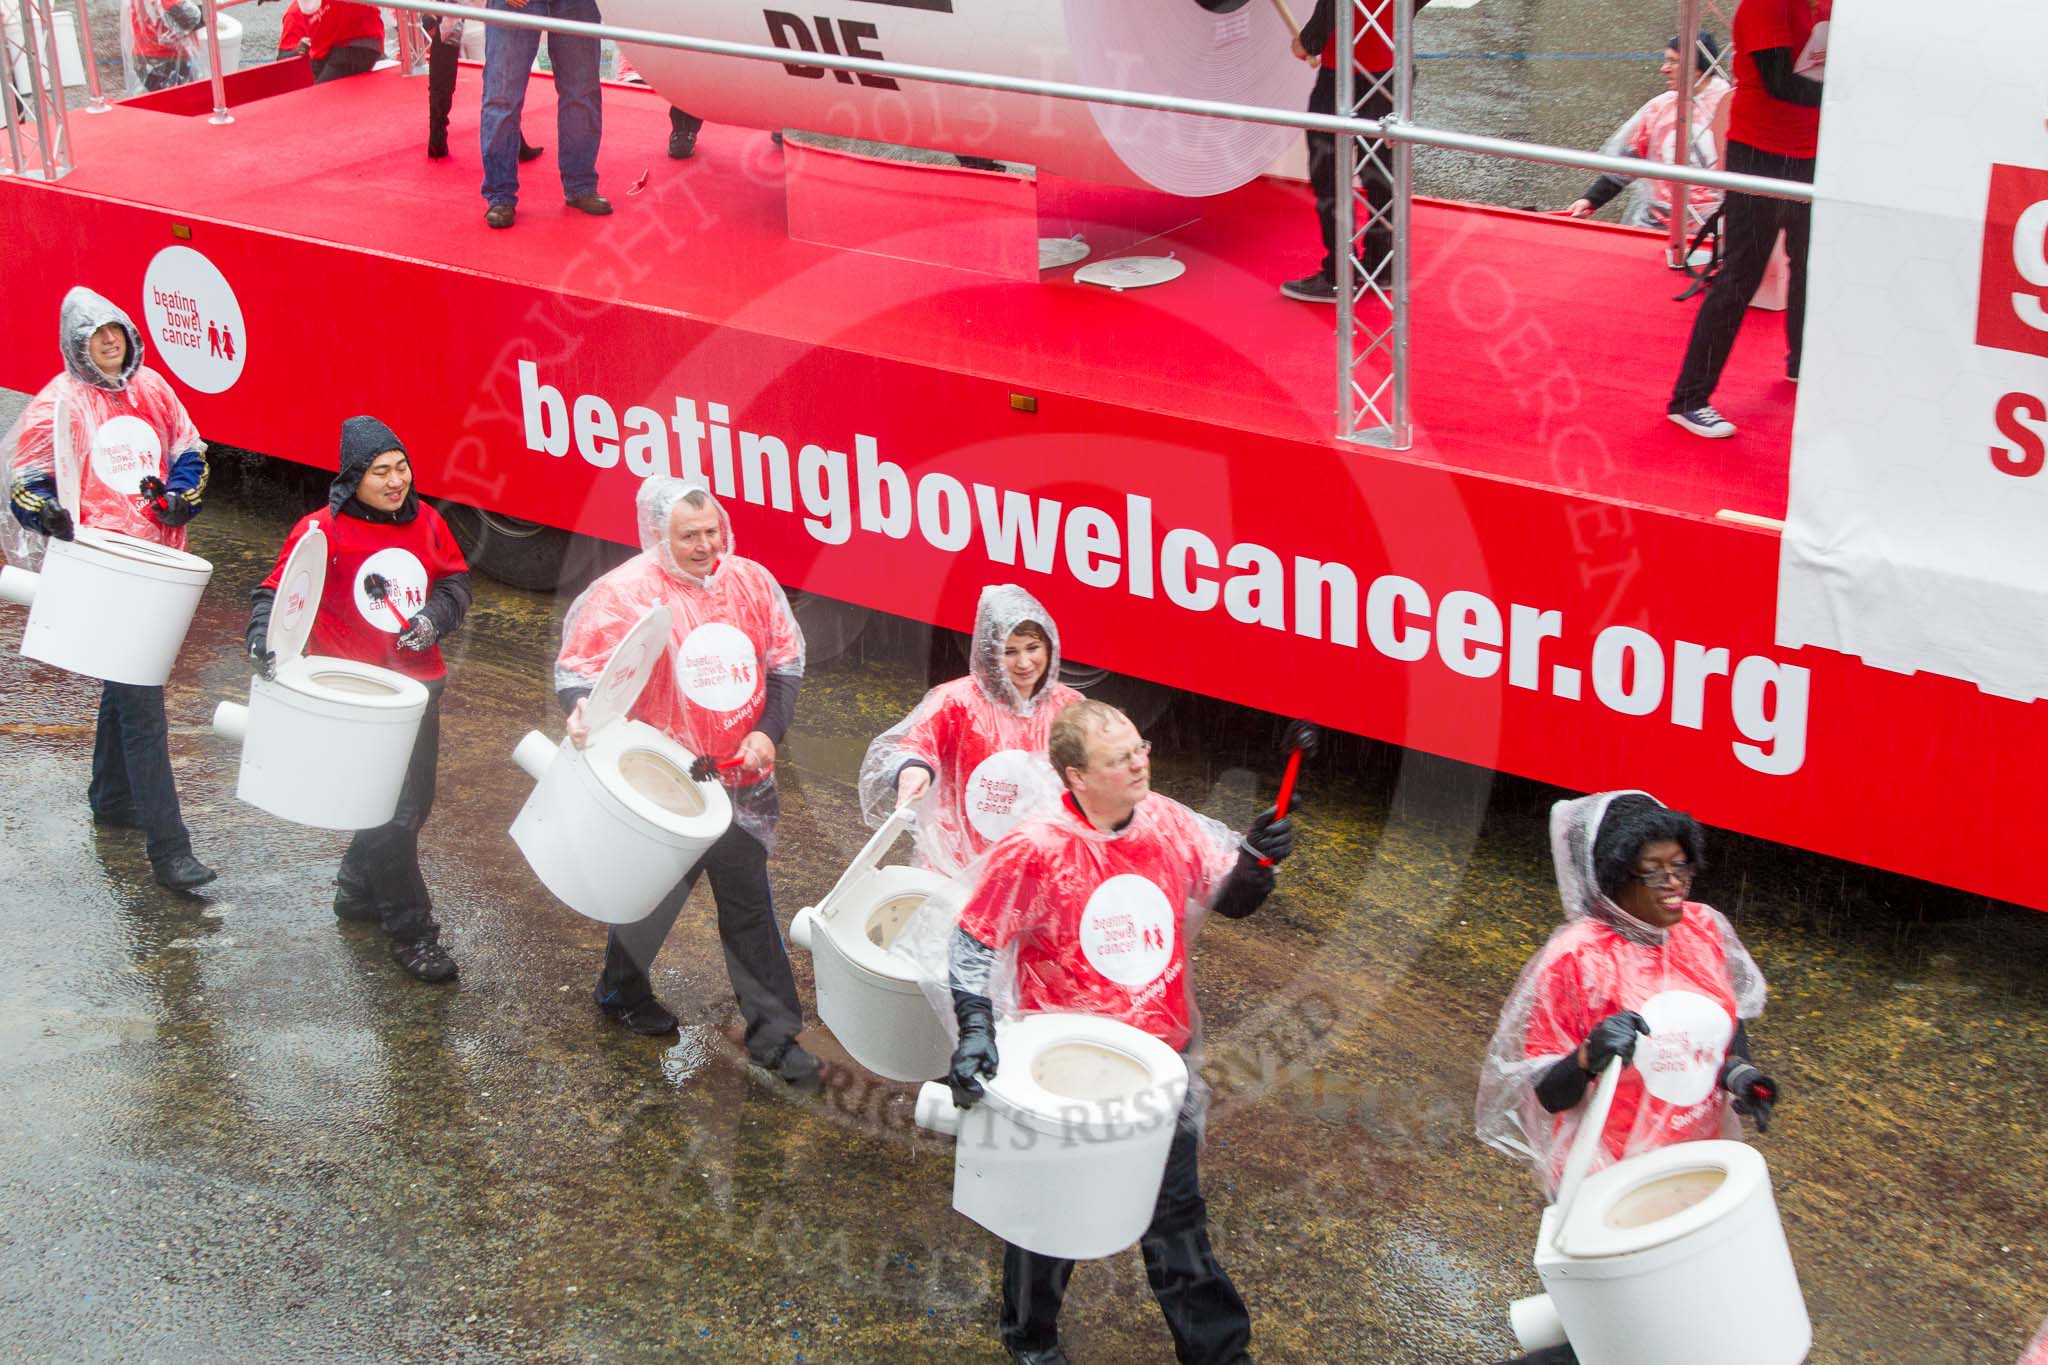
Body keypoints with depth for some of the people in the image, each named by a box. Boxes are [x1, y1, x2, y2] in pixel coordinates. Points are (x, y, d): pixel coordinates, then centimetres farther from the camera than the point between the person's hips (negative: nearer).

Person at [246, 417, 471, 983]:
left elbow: (455, 581, 11)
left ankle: (358, 891, 39)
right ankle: (410, 931, 3)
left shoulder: (425, 521, 3)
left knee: (414, 802, 17)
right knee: (390, 811, -7)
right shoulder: (322, 531, -11)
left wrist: (435, 617, -9)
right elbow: (277, 591, -7)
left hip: (419, 686, 6)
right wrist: (264, 637, -26)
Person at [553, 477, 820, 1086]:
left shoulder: (752, 582, 1)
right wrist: (582, 710, -33)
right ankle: (622, 992, 41)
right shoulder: (622, 594, -14)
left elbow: (785, 662, 9)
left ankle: (774, 1034, 18)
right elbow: (576, 670, -11)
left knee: (750, 903, 10)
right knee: (654, 893, 13)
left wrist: (768, 732, -3)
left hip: (741, 779, 4)